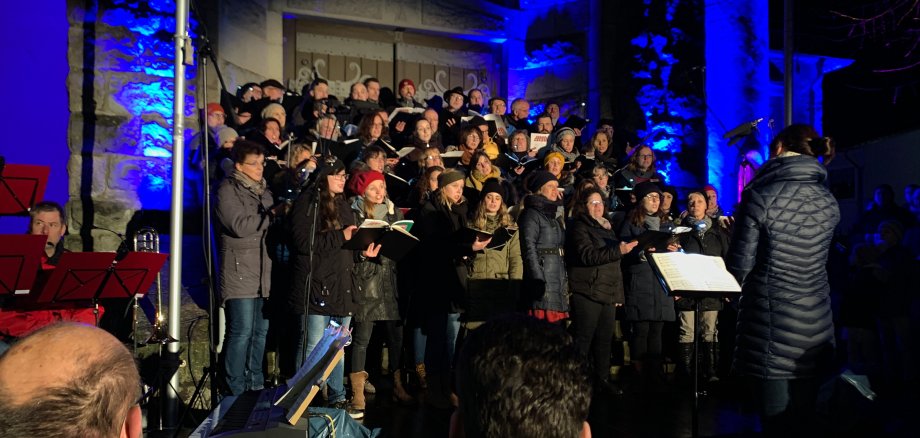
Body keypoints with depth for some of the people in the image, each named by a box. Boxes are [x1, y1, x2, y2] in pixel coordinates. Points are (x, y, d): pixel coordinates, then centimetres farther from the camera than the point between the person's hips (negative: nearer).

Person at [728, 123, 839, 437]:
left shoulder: (760, 196, -11)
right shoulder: (830, 202, 6)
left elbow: (740, 264, -8)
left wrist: (734, 287, 12)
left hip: (772, 321, -5)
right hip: (816, 324, 5)